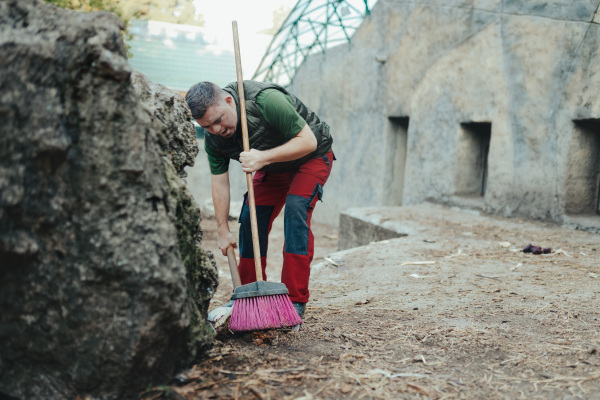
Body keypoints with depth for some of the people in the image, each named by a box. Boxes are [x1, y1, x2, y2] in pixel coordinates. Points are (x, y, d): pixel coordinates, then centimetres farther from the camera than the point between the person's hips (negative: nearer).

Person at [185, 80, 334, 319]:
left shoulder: (265, 100, -36)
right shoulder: (213, 138, -16)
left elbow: (308, 141, -31)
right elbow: (219, 182, -7)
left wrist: (263, 157, -39)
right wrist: (223, 231, -7)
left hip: (311, 157, -6)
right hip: (272, 165, 6)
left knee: (295, 208, -24)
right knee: (251, 216, -4)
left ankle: (295, 300, -18)